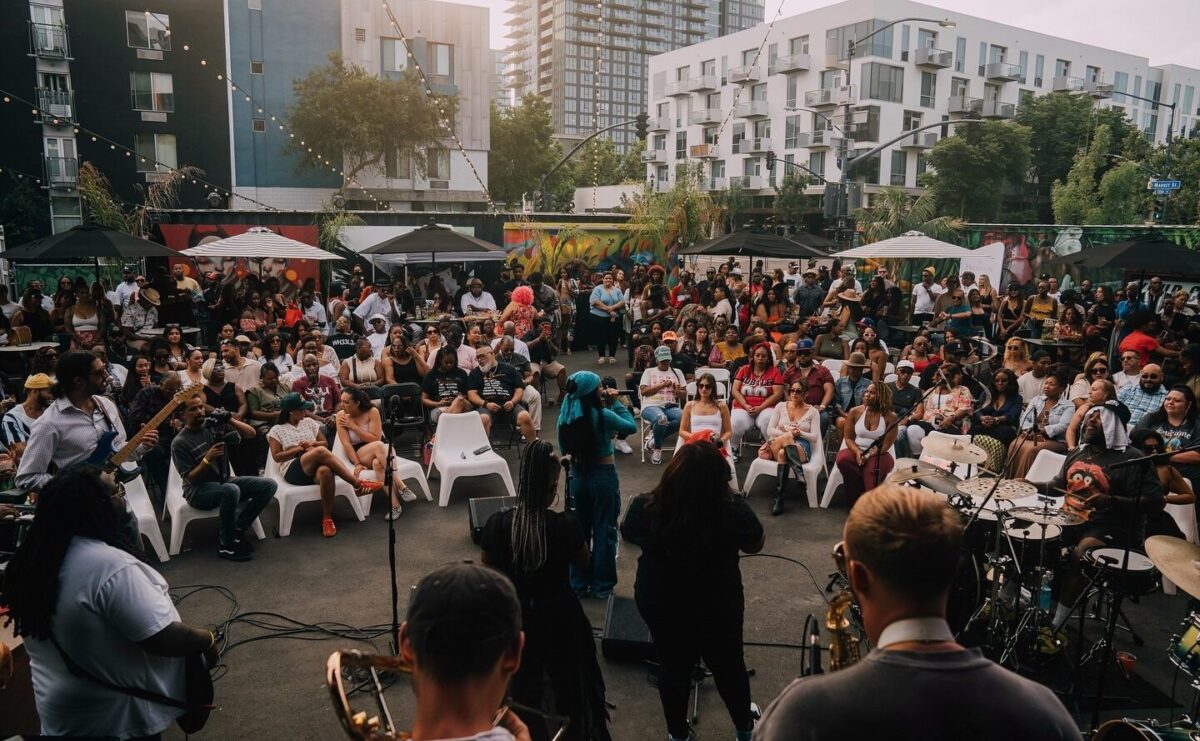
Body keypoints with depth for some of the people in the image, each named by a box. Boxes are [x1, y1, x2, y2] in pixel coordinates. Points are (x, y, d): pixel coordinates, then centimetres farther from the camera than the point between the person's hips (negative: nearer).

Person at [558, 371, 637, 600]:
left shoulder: (565, 416, -4)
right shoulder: (602, 415, -19)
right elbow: (631, 426, -4)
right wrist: (615, 403, 3)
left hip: (577, 476, 5)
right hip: (603, 477, -5)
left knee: (579, 531, 16)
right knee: (604, 531, 9)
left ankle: (578, 584, 24)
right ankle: (602, 586, 17)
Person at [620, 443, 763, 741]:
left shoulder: (645, 507, -25)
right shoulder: (734, 510, -29)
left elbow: (628, 534, -2)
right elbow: (755, 545, -7)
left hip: (659, 603, 1)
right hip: (719, 603, -1)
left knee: (673, 667, 22)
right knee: (728, 664, 23)